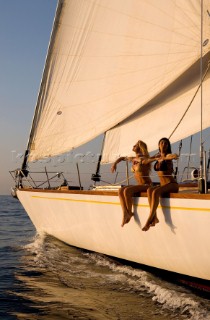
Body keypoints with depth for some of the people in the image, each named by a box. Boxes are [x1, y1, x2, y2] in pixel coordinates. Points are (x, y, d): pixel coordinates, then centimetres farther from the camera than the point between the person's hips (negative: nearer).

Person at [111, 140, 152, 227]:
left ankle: (129, 213, -13)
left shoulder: (144, 158, -12)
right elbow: (122, 158, 27)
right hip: (139, 185, 7)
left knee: (127, 190, -28)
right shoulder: (133, 159, 11)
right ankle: (125, 213, -27)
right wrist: (115, 163, 15)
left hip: (147, 185, -7)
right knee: (121, 190, -16)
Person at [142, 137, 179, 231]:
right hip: (162, 185, 6)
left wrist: (161, 158, -26)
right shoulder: (158, 156, 13)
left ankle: (149, 220, -33)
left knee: (155, 192, -33)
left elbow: (175, 156, -31)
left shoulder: (168, 155, -5)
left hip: (172, 184, -6)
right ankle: (154, 218, -32)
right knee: (149, 190, -25)